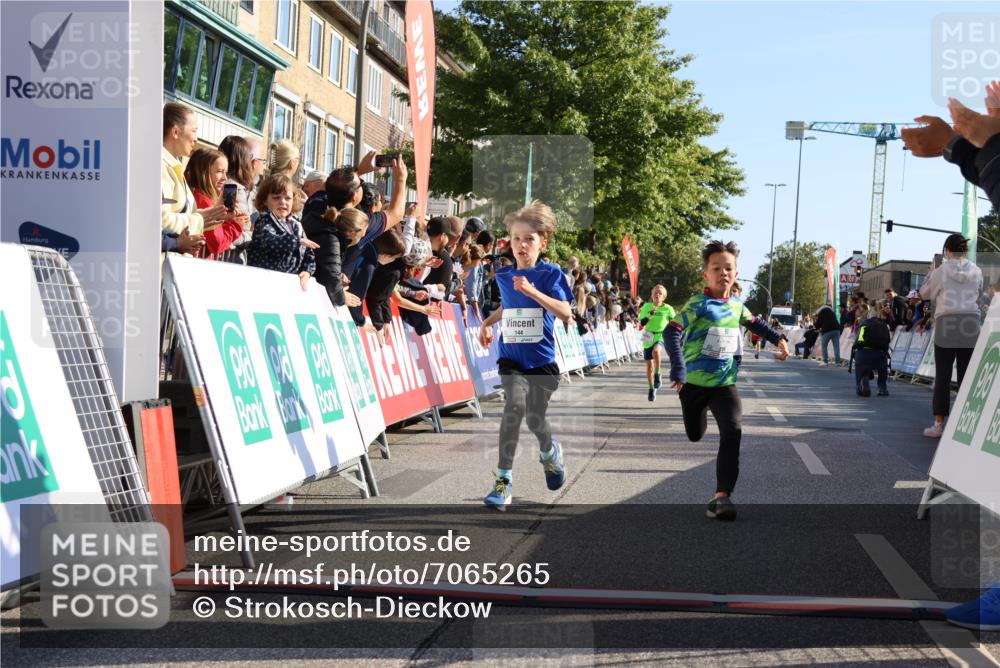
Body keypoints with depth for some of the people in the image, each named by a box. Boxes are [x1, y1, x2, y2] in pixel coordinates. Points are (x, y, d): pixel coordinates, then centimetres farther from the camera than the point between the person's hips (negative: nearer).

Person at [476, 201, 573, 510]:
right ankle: (504, 479, -19)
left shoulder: (550, 274, -7)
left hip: (542, 359, -2)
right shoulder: (503, 276, 6)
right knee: (515, 406, -23)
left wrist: (532, 291, -27)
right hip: (511, 357, 2)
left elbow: (565, 313, -20)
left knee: (535, 417, 4)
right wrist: (487, 323, 14)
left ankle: (549, 451, 42)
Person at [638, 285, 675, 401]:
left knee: (656, 351, -37)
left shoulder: (668, 308, -4)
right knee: (649, 365, 7)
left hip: (661, 336, -3)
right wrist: (649, 315, -21)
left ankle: (657, 374, -18)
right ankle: (652, 389, 25)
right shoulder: (647, 306, 0)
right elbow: (641, 323, -5)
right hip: (649, 338, 3)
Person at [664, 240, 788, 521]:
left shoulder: (737, 307, 4)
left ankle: (722, 496, -22)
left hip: (725, 383, 3)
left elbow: (755, 323, 27)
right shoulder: (697, 305, -15)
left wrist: (778, 339, 20)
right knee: (695, 435, 16)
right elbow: (671, 332, -25)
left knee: (733, 433, -19)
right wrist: (678, 369, -35)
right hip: (694, 382, -3)